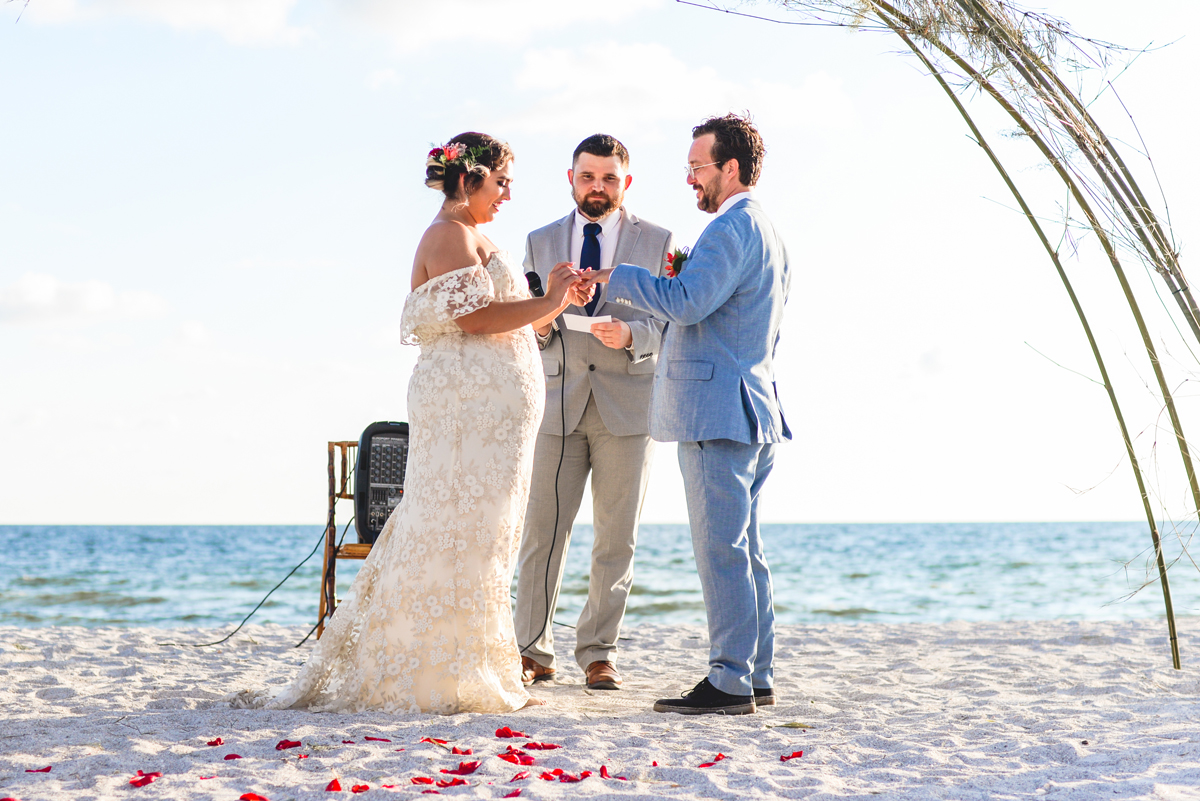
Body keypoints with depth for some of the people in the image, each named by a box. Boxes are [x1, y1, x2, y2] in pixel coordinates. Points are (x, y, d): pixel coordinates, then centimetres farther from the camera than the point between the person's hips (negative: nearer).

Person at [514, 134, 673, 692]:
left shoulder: (657, 242, 6)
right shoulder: (540, 242, 12)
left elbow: (671, 323, 0)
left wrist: (630, 334, -20)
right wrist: (540, 323, -12)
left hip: (627, 403, -1)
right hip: (559, 399, 1)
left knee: (616, 537, 3)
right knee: (541, 531, -3)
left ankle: (598, 654, 12)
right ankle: (534, 653, 6)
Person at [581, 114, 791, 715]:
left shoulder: (733, 227, -12)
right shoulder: (768, 233, 21)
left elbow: (685, 301, -23)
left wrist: (616, 277, -11)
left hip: (717, 412, -11)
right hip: (752, 405, 11)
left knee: (721, 550, -8)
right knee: (744, 550, 13)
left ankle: (730, 682, -5)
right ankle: (757, 676, 17)